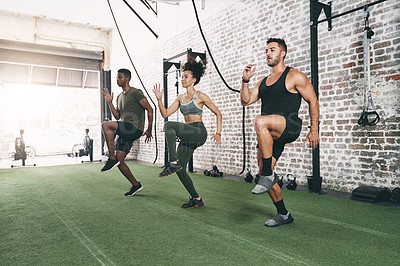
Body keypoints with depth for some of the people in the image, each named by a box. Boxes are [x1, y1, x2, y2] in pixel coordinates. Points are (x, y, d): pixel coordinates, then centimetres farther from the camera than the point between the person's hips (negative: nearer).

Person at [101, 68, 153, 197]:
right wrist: (110, 102, 9)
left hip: (134, 129, -9)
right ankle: (136, 185, 20)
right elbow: (117, 116, 19)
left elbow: (149, 109, -8)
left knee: (106, 125, -27)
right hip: (124, 131, 9)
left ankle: (112, 159, -21)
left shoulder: (135, 92, -5)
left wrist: (149, 130, -9)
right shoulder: (119, 96, 21)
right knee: (119, 161, 6)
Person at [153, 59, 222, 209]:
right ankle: (196, 199, 18)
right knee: (180, 170, 3)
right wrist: (159, 99, -1)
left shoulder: (200, 96, -1)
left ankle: (173, 162, -27)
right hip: (187, 137, 7)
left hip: (199, 133, -7)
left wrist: (218, 133, -7)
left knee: (169, 126, -29)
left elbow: (218, 113, 2)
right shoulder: (181, 98, 16)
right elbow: (165, 113, 13)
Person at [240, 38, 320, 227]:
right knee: (264, 174, 5)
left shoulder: (295, 76, 1)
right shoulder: (263, 82, 21)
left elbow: (313, 101, 1)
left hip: (290, 125, -7)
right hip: (269, 133, 7)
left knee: (261, 121, -38)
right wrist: (245, 81, 0)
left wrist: (314, 130, -3)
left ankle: (268, 175, -27)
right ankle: (283, 214, 23)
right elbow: (245, 101, 15)